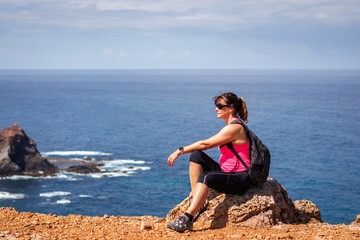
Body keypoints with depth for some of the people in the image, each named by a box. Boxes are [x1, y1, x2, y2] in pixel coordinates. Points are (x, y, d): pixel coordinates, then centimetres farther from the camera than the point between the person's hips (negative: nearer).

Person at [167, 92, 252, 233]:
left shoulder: (234, 128, -16)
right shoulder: (231, 126, 15)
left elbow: (205, 144, -15)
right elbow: (205, 144, 17)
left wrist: (180, 151, -9)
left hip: (241, 179, -10)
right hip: (226, 172, 10)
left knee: (205, 177, -33)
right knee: (196, 155, -3)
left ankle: (187, 219, -39)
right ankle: (194, 199, -8)